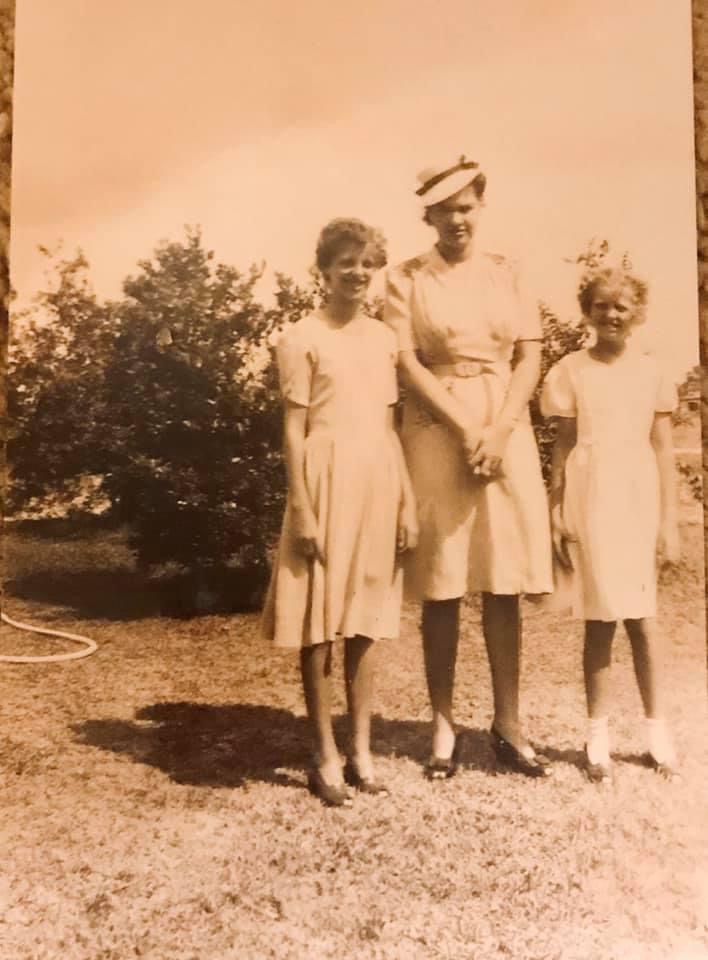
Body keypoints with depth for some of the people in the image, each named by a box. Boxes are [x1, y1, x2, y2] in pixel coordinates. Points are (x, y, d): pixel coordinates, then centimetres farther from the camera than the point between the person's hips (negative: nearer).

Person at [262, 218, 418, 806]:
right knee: (319, 625, 2)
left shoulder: (384, 338, 12)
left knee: (364, 623, 11)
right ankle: (327, 757, 15)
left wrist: (408, 501, 8)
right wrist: (301, 509, -12)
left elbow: (392, 427, 12)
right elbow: (294, 430, -6)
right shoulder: (303, 338, -2)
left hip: (377, 487, 5)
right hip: (327, 484, -5)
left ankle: (361, 753, 22)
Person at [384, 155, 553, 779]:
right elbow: (407, 363, -5)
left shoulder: (506, 272, 12)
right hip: (438, 433, -2)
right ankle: (443, 726, 12)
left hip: (507, 432, 2)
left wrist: (499, 430, -9)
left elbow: (530, 356, 5)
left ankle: (508, 725, 15)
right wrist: (465, 431, -14)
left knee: (504, 584, 4)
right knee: (441, 585, 0)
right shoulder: (407, 278, 4)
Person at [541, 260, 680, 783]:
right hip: (590, 502, -1)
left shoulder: (651, 370, 5)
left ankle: (657, 726, 22)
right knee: (599, 619, 4)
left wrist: (669, 519, 1)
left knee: (642, 617, 7)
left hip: (638, 502, 1)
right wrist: (556, 512, -3)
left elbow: (663, 449, 5)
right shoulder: (572, 369, 2)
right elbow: (563, 446, 3)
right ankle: (598, 734, 15)